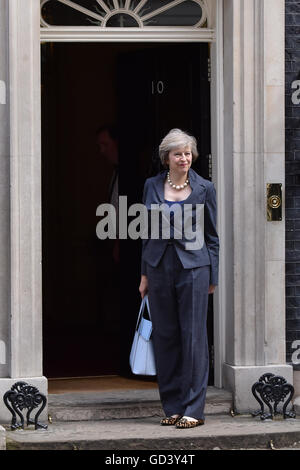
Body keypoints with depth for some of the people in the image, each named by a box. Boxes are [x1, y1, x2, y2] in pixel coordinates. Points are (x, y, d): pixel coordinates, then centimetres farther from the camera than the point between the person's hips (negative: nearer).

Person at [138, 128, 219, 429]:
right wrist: (144, 274, 10)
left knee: (193, 335, -4)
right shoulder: (152, 186, 7)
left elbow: (211, 235, 5)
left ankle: (193, 409, 0)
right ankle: (172, 407, 13)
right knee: (164, 336, 5)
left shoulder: (204, 189, 1)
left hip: (193, 266, -3)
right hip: (160, 266, 3)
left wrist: (212, 277, 3)